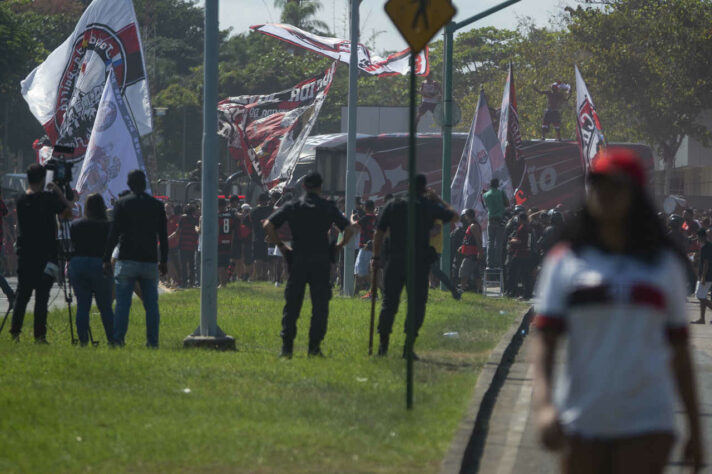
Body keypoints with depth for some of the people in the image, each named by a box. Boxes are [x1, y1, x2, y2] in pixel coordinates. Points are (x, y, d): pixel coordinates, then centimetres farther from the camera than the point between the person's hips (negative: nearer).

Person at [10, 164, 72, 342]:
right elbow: (67, 212, -8)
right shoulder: (48, 197, -11)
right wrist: (58, 192, 2)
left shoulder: (21, 200, 6)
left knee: (22, 294, 11)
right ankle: (39, 335, -5)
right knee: (42, 295, -3)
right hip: (45, 255, -5)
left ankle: (15, 332, 7)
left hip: (25, 255, 5)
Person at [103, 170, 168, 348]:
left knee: (122, 304, -2)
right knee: (151, 304, 6)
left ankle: (118, 340, -7)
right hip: (150, 261, 3)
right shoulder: (157, 205, 8)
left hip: (127, 261, -3)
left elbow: (114, 233, -5)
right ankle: (152, 341, 4)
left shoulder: (122, 204, -2)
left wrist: (107, 259, -1)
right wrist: (164, 261, 19)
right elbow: (163, 236, 11)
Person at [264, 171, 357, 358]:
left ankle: (287, 346, 0)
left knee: (292, 304, 6)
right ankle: (314, 347, 0)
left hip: (297, 260, 1)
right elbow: (349, 229, -3)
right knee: (320, 305, 5)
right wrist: (338, 246, 9)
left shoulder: (291, 207, 4)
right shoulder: (328, 208, 2)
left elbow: (268, 225, -3)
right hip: (321, 262, -1)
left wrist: (281, 245, 6)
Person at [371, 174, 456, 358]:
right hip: (419, 264, -2)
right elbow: (454, 215, 16)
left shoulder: (393, 205, 3)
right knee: (417, 304, 4)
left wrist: (376, 256, 11)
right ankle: (408, 347, -3)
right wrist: (437, 199, 24)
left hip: (395, 262, 2)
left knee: (389, 303, 11)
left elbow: (379, 234, 2)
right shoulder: (430, 207, 0)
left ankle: (383, 344, 12)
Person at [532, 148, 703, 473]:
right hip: (582, 420, 1)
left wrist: (694, 430, 12)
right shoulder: (564, 262, 5)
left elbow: (679, 351, 12)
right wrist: (543, 404, -20)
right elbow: (543, 339, -3)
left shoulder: (666, 264, 8)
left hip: (646, 421, -1)